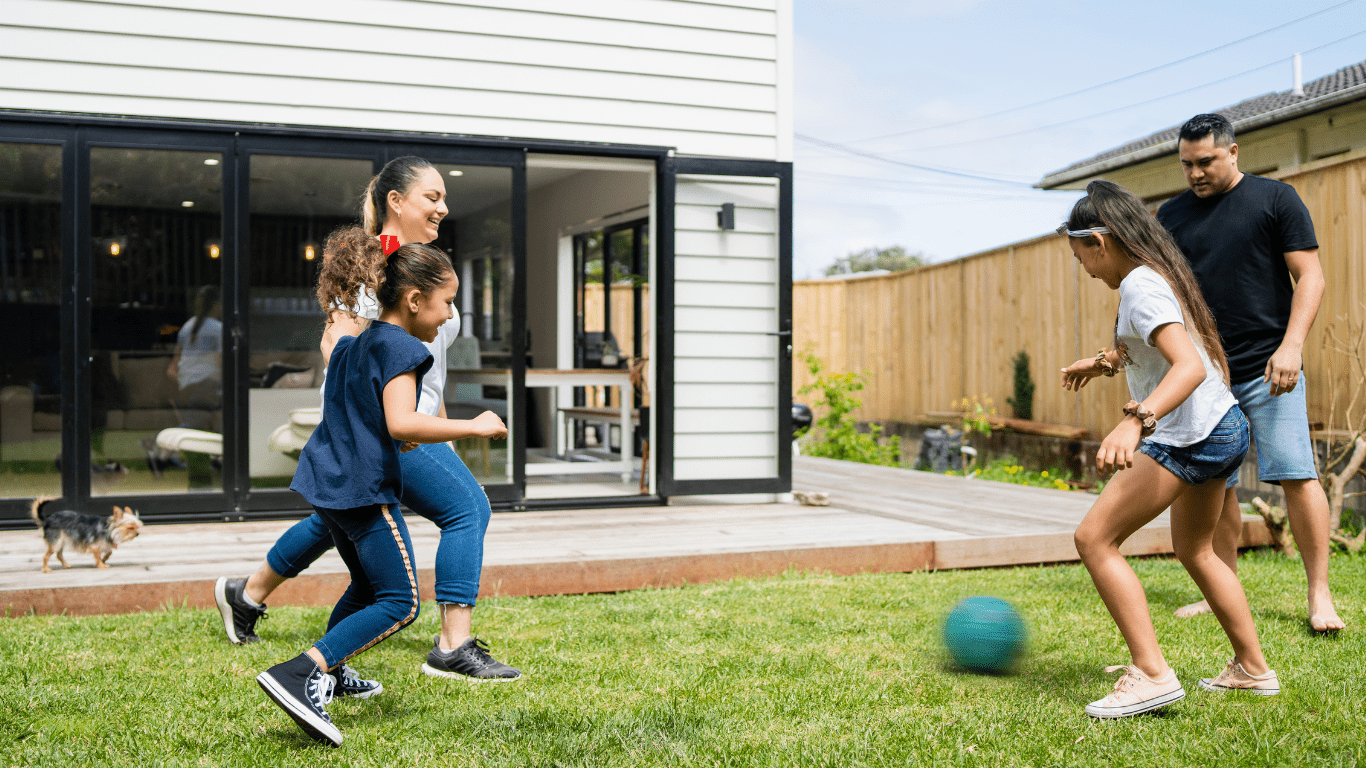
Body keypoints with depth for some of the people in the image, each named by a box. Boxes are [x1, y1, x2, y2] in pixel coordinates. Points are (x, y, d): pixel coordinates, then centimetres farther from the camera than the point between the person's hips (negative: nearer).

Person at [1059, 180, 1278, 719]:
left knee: (1094, 538, -10)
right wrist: (1105, 361, 40)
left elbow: (1189, 366, -32)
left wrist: (1136, 422, -44)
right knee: (1195, 550, 26)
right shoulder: (1158, 272, 13)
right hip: (1225, 428, 11)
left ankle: (1151, 674, -13)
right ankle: (1252, 669, 34)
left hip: (1186, 436, -11)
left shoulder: (1140, 286, -18)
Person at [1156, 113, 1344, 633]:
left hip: (1267, 370, -4)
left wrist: (1291, 345, -14)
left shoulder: (1275, 199, 1)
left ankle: (1320, 595, 3)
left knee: (1296, 476, -8)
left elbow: (1309, 277, -3)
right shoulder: (1172, 215, 11)